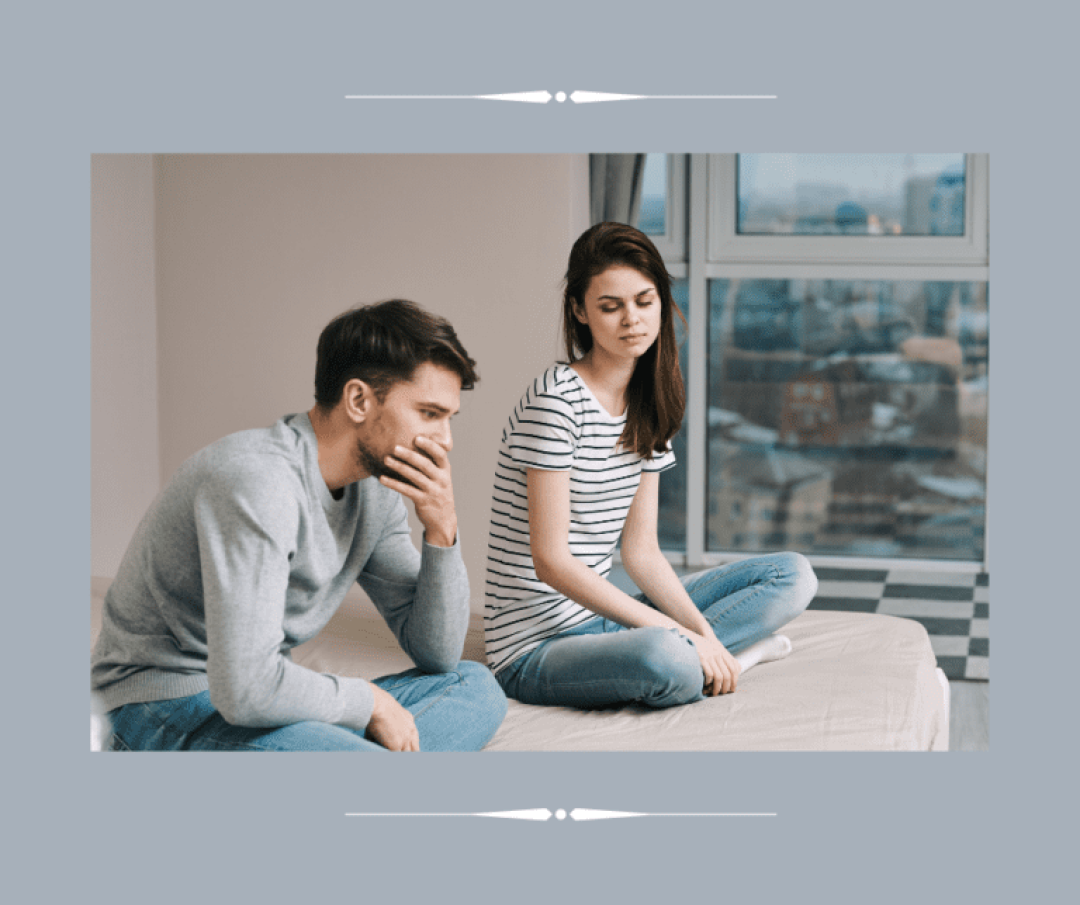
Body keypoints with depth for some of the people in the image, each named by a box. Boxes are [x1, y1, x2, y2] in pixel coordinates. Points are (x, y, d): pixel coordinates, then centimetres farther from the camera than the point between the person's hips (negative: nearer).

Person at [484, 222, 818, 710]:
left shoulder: (649, 405, 9)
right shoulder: (557, 398, -16)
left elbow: (641, 552, 8)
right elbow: (551, 562, -20)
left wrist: (700, 632, -9)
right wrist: (680, 633, -21)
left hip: (601, 618, 9)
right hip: (536, 647, -9)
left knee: (792, 574, 5)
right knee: (666, 660, -40)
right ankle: (727, 651, -9)